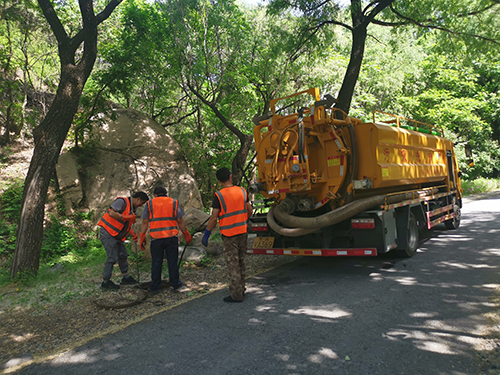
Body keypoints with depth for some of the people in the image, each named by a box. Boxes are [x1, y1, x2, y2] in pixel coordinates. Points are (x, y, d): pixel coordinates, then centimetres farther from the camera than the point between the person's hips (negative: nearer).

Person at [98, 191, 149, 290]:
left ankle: (126, 278, 22)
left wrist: (133, 234, 1)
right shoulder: (122, 201, -13)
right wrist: (126, 217, -23)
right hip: (108, 233, -10)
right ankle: (106, 282, 3)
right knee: (112, 258, -8)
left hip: (117, 236, 10)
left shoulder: (132, 209, 15)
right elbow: (111, 213, -26)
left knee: (123, 255, 12)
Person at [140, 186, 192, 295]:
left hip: (156, 238, 0)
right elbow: (180, 221, 5)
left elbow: (145, 222, 4)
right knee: (173, 262, 8)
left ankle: (154, 288, 16)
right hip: (172, 237, 0)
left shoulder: (149, 204, 9)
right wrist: (186, 234, 14)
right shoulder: (174, 202, 9)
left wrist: (142, 237, 10)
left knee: (156, 263, 9)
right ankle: (176, 285, 15)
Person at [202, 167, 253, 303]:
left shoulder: (219, 195, -14)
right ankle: (241, 288, 33)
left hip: (229, 235, -5)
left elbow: (214, 218, -14)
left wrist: (206, 234, -4)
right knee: (241, 262, 19)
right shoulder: (242, 191, 1)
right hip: (243, 232, 6)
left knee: (233, 265, 2)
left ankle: (236, 295, 8)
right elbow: (249, 210, 8)